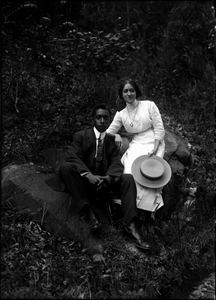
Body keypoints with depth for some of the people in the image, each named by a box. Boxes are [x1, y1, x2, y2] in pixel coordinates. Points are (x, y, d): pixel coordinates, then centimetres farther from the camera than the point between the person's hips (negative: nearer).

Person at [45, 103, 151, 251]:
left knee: (128, 178, -23)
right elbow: (72, 157, -11)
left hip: (104, 182, 1)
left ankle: (131, 225, -33)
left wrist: (108, 178, -27)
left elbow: (117, 163, -4)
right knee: (65, 167, -28)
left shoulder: (113, 139, 10)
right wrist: (89, 176, -28)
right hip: (84, 181, -1)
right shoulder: (81, 136, 4)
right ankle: (89, 211, -29)